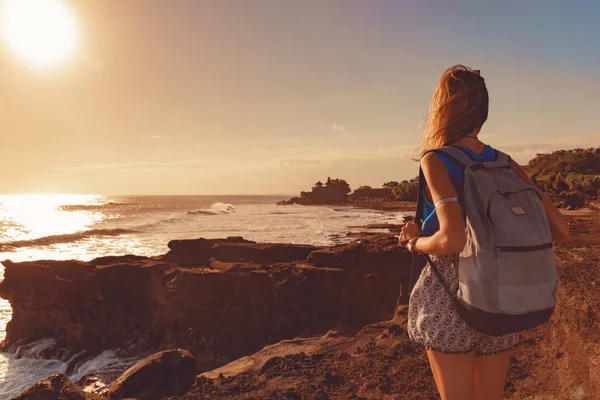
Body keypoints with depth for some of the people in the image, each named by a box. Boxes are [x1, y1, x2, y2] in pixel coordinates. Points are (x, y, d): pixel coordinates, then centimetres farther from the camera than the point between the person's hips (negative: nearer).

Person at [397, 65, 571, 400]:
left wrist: (415, 242, -8)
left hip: (450, 300, -5)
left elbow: (452, 240, -27)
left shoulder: (436, 161, -14)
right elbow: (561, 230, 1)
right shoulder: (507, 165, 1)